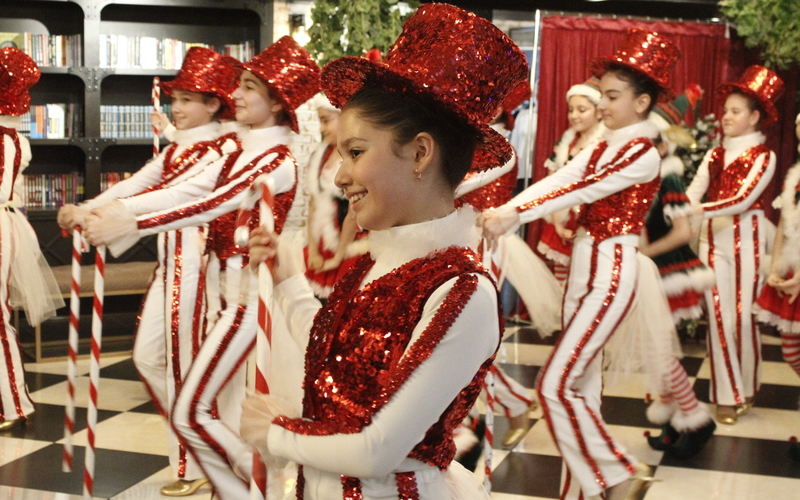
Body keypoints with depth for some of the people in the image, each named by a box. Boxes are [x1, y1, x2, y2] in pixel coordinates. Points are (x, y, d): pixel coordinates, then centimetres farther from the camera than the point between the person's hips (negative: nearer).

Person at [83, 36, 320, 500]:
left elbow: (214, 204, -25)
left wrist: (131, 225, -31)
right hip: (224, 282, 8)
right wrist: (112, 211, -7)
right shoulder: (238, 151, 13)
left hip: (249, 288, -8)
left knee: (191, 412, -8)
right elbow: (184, 191, 4)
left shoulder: (279, 159, -13)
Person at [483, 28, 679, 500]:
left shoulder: (643, 153, -12)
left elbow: (582, 190, -23)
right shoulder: (601, 148, 12)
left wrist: (515, 216, -31)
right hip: (582, 268, 8)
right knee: (582, 386, 11)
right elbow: (556, 180, -2)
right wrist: (501, 210, -16)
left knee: (555, 386, -11)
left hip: (610, 272, -8)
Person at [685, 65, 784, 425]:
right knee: (719, 317, 2)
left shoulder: (763, 156, -2)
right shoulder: (715, 155, 11)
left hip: (746, 240, -4)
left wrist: (699, 211, -25)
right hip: (713, 239, 4)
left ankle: (747, 388, 21)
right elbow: (692, 193, -2)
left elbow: (743, 199, -16)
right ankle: (727, 395, 10)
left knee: (743, 316, 2)